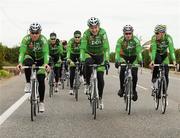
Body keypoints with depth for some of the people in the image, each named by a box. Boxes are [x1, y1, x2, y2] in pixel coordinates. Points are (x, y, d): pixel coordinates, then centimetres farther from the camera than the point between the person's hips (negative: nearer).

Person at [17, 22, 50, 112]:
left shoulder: (43, 40, -28)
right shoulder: (26, 39, -26)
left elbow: (46, 53, -37)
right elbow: (22, 52, -34)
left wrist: (46, 63, -55)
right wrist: (20, 63, -51)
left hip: (40, 58, 0)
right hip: (30, 56, 0)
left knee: (41, 80, -9)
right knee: (27, 63, -37)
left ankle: (41, 102, 4)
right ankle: (28, 83, -18)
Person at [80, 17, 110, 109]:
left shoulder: (102, 32, -25)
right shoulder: (86, 33, -24)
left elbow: (106, 48, -28)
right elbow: (82, 48, -28)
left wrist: (106, 60, -40)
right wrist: (82, 60, -41)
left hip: (100, 55, 0)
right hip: (89, 54, 0)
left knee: (100, 78, -6)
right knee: (88, 64, -36)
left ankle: (100, 98, 12)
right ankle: (88, 84, -13)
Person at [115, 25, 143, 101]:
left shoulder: (136, 40, -24)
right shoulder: (120, 40, -24)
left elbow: (139, 51, -30)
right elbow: (117, 51, -30)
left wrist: (140, 60, -45)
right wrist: (116, 61, -44)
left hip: (133, 57, 0)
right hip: (124, 56, 0)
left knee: (134, 74, -12)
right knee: (122, 71, -23)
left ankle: (134, 90, 10)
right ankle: (122, 88, -6)